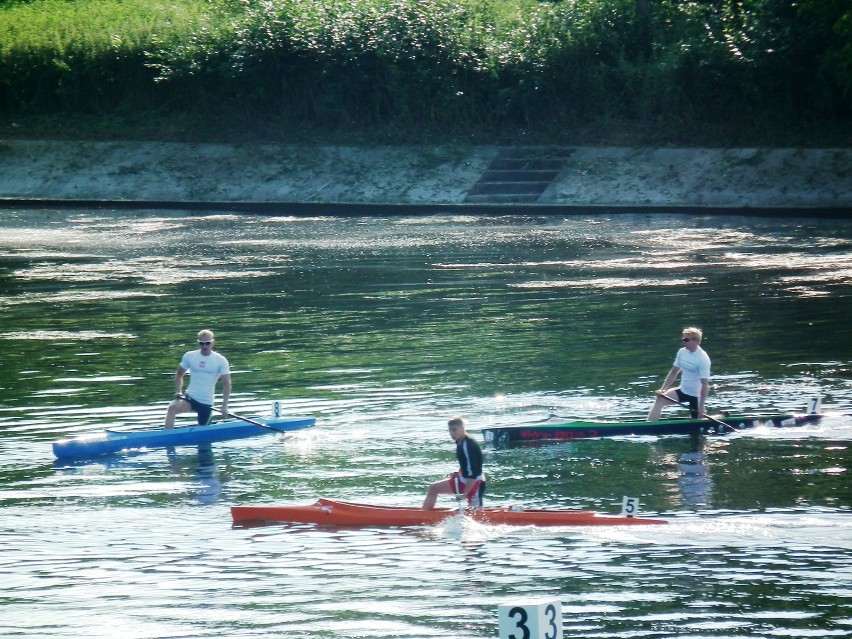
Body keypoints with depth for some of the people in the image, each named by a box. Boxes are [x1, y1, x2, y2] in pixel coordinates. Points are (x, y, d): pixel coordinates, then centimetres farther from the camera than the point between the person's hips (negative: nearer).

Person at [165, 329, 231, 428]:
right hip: (189, 398, 1)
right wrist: (178, 392, -3)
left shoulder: (221, 361, -4)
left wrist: (224, 406, -12)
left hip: (206, 403, -1)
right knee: (172, 408, -29)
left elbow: (227, 384, -3)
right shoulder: (189, 356, 2)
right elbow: (179, 375, 14)